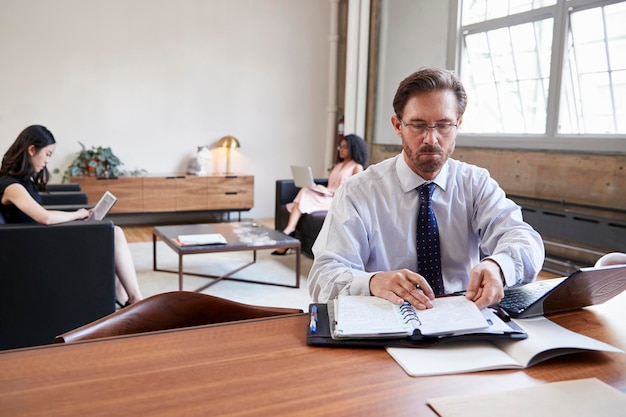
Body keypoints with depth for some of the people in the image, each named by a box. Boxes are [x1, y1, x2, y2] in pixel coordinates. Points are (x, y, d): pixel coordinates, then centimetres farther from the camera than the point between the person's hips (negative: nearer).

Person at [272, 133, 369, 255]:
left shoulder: (357, 167, 2)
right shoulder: (337, 164, 27)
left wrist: (330, 192, -17)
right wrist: (322, 188, -1)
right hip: (327, 197, 7)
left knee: (305, 196, -26)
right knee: (304, 192, -23)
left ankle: (288, 231, -30)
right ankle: (288, 231, -34)